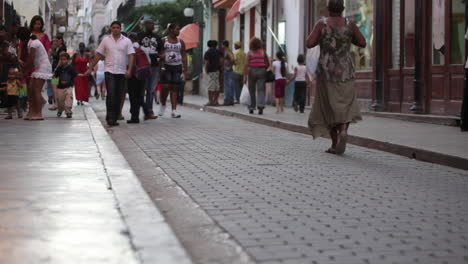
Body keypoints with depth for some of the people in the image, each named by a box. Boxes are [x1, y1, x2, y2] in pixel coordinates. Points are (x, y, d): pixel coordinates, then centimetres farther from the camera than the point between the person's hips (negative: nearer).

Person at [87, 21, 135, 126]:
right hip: (109, 71, -1)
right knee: (111, 94, -14)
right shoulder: (106, 40, 7)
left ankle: (114, 118, 12)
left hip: (122, 72, 1)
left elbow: (131, 56, 0)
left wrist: (129, 70, -14)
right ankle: (110, 117, -13)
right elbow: (98, 55, 11)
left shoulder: (127, 41, 5)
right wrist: (90, 68, 9)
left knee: (118, 97, 4)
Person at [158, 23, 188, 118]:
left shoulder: (180, 42, 10)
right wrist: (161, 67, -10)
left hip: (177, 67, 2)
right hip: (166, 67, -2)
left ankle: (174, 110, -3)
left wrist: (185, 70, 4)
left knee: (174, 88, 0)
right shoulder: (163, 41, 2)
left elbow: (184, 56, 10)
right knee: (165, 86, -11)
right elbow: (160, 55, 0)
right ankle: (163, 104, 15)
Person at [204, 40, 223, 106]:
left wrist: (206, 70, 0)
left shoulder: (207, 52, -6)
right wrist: (219, 67, 14)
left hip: (211, 71, -5)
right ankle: (215, 101, 8)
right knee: (217, 86, 7)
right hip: (217, 71, 5)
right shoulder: (218, 51, 7)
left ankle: (210, 101, -5)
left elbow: (206, 63, -11)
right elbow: (221, 61, 1)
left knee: (211, 87, -5)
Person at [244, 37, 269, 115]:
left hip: (252, 71, 0)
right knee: (261, 90, -3)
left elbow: (247, 65, -8)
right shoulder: (263, 52, 3)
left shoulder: (250, 52, -2)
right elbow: (268, 64, 4)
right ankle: (261, 106, -20)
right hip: (261, 71, 0)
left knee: (252, 90, 11)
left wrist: (245, 76, -9)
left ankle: (252, 107, 18)